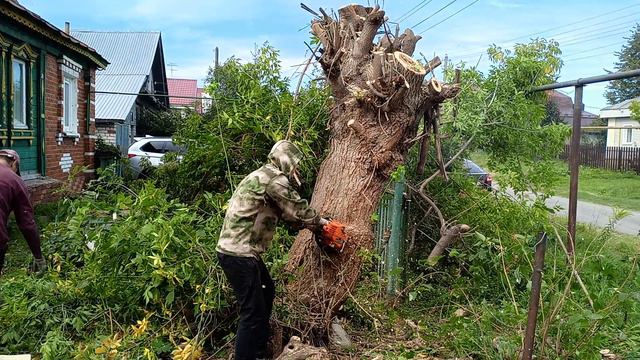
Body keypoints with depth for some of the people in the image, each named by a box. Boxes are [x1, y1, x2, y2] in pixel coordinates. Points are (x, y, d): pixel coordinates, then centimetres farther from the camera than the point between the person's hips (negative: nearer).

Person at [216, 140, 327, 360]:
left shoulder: (264, 176, 17)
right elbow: (296, 206, -7)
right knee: (253, 312, -7)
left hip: (241, 251, 11)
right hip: (239, 254, -11)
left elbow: (283, 211, 23)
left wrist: (306, 223, 19)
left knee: (266, 292, 25)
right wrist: (320, 221, 10)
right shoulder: (274, 178, -14)